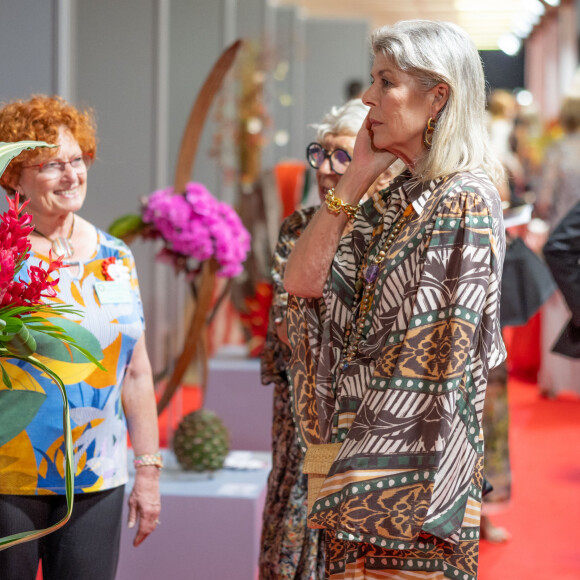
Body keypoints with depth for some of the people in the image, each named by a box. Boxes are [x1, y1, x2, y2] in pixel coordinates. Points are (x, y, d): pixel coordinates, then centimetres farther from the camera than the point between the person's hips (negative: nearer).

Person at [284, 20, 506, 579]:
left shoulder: (464, 202, -12)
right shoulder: (391, 201, 13)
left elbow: (443, 357, -17)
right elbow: (302, 281, 4)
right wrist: (356, 176, 2)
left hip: (412, 465, -8)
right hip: (357, 456, 8)